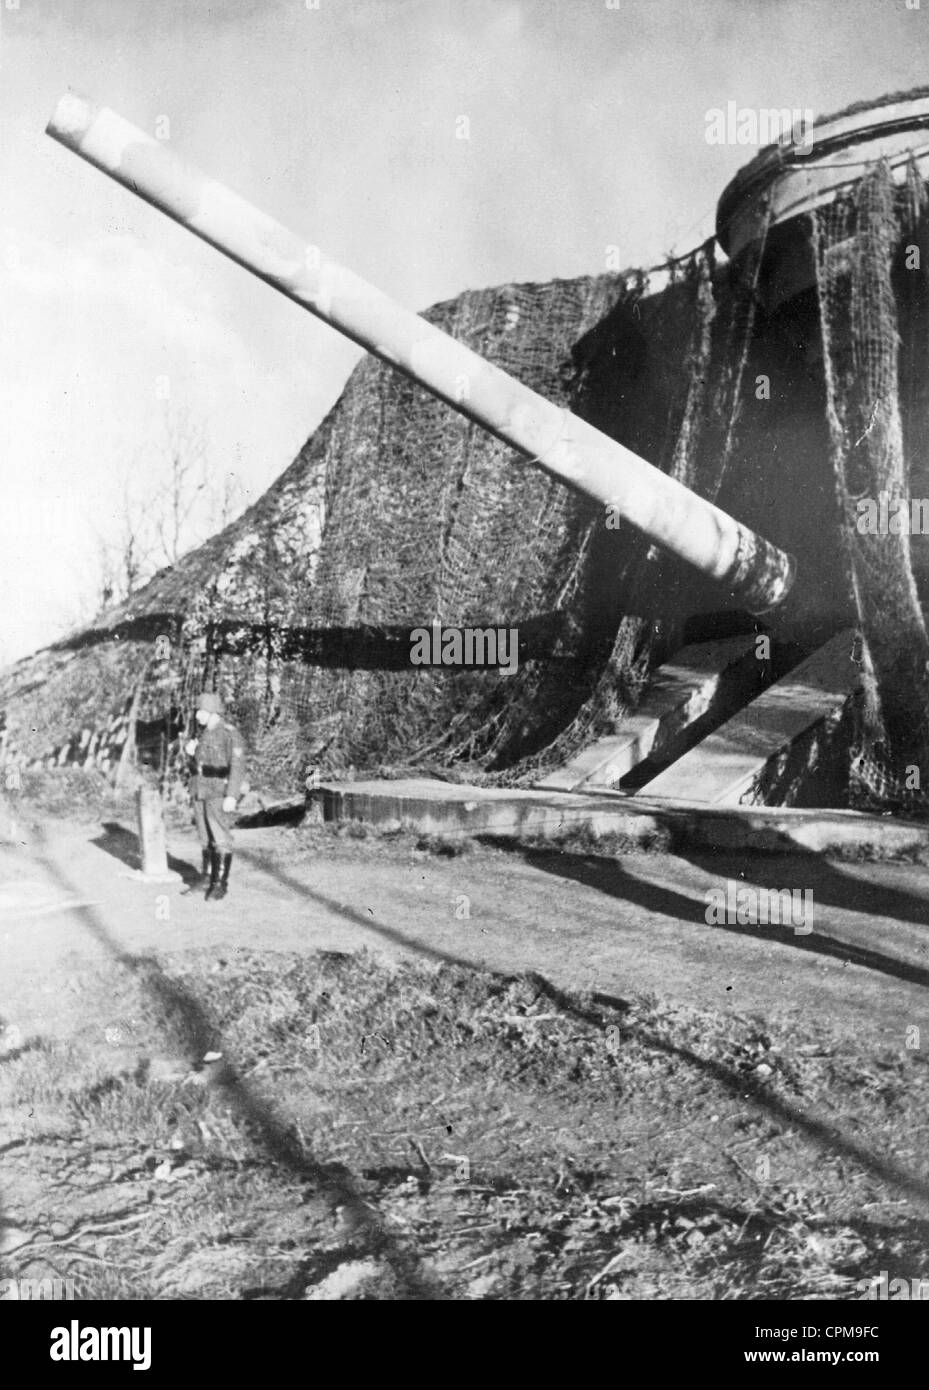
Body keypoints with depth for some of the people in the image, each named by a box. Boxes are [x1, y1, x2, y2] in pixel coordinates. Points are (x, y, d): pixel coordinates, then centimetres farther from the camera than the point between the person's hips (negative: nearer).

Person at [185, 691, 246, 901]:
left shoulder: (230, 734, -11)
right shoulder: (204, 734, 14)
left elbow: (237, 767, -16)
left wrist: (232, 796, -23)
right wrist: (191, 753, 0)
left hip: (219, 794, -8)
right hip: (199, 793, 8)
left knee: (220, 838, -7)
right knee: (206, 839, 10)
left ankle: (220, 884, -5)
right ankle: (207, 877, 17)